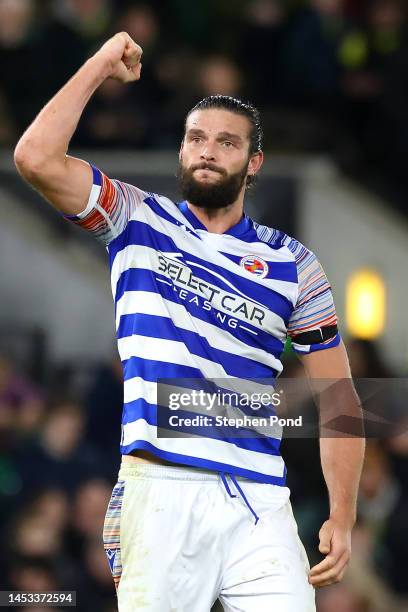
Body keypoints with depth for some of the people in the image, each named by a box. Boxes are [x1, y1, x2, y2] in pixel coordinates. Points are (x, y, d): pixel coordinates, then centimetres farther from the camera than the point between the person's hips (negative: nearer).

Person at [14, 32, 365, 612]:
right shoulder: (139, 221, 11)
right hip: (161, 492, -1)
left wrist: (342, 519, 3)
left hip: (258, 501, 1)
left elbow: (336, 398, 12)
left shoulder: (293, 264, 12)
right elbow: (36, 157, -4)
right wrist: (102, 64, 2)